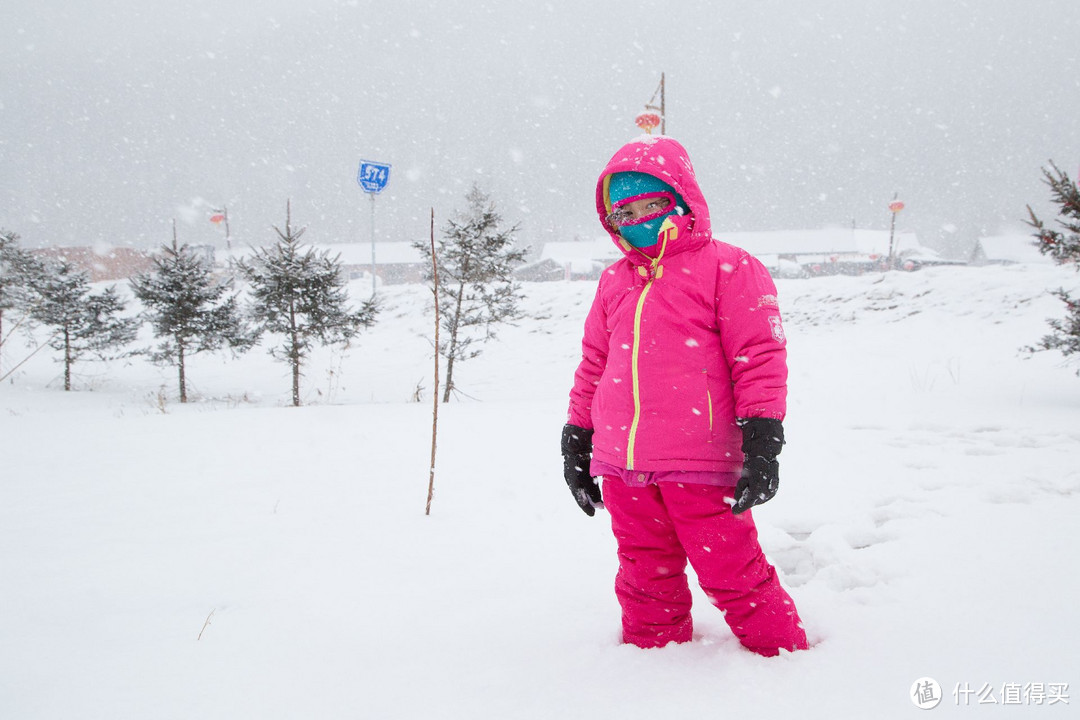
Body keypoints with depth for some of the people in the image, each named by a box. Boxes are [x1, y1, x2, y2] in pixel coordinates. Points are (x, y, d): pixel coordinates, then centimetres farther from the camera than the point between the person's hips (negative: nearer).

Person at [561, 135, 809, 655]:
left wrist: (762, 442, -12)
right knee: (645, 579, 15)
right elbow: (594, 364, 22)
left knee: (732, 573, 1)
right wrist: (575, 439, 21)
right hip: (623, 466, 6)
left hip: (699, 465, -5)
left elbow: (759, 355, -6)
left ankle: (782, 658, 19)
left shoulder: (726, 268, -2)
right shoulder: (615, 281, 16)